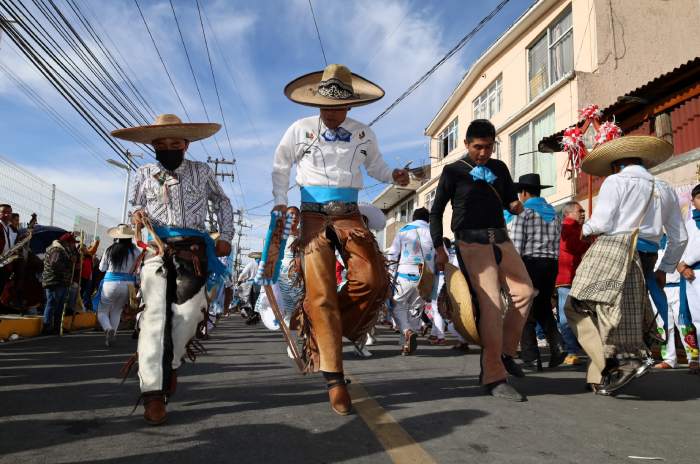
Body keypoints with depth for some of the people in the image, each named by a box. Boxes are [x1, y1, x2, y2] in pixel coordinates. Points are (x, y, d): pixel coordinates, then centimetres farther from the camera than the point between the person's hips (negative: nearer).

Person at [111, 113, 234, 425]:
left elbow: (222, 203, 21)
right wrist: (137, 213, 0)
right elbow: (136, 204, 25)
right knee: (155, 312, -11)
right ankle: (153, 393, -11)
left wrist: (225, 237, 12)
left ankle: (170, 364, 16)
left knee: (188, 312, -11)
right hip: (157, 250, 0)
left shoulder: (202, 172, 11)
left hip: (194, 251, 0)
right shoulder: (145, 173, 14)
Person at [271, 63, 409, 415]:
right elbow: (280, 168, 14)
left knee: (374, 280, -19)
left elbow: (375, 166, 22)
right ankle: (334, 379, -2)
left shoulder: (363, 134, 9)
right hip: (313, 215, -2)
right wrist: (280, 202, 1)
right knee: (321, 293, -9)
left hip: (349, 215, 2)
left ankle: (315, 327, 6)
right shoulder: (300, 130, 4)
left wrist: (393, 175, 0)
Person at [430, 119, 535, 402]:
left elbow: (511, 200, 22)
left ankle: (505, 352, 15)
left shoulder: (499, 168, 17)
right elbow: (436, 211, 5)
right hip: (471, 240, -6)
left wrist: (516, 206, -4)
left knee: (525, 291, -1)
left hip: (500, 238, 6)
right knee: (491, 302, -14)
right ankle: (494, 376, -10)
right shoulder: (453, 171, 4)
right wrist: (439, 248, -4)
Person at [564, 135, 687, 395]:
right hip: (641, 260, 7)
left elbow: (601, 223, -9)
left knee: (579, 308, -5)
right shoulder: (665, 190, 21)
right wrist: (665, 269, 30)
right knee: (624, 316, 8)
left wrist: (586, 229, 13)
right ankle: (602, 378, 9)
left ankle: (626, 360, -17)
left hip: (611, 250, -7)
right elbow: (680, 238, 21)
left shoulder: (615, 181, 3)